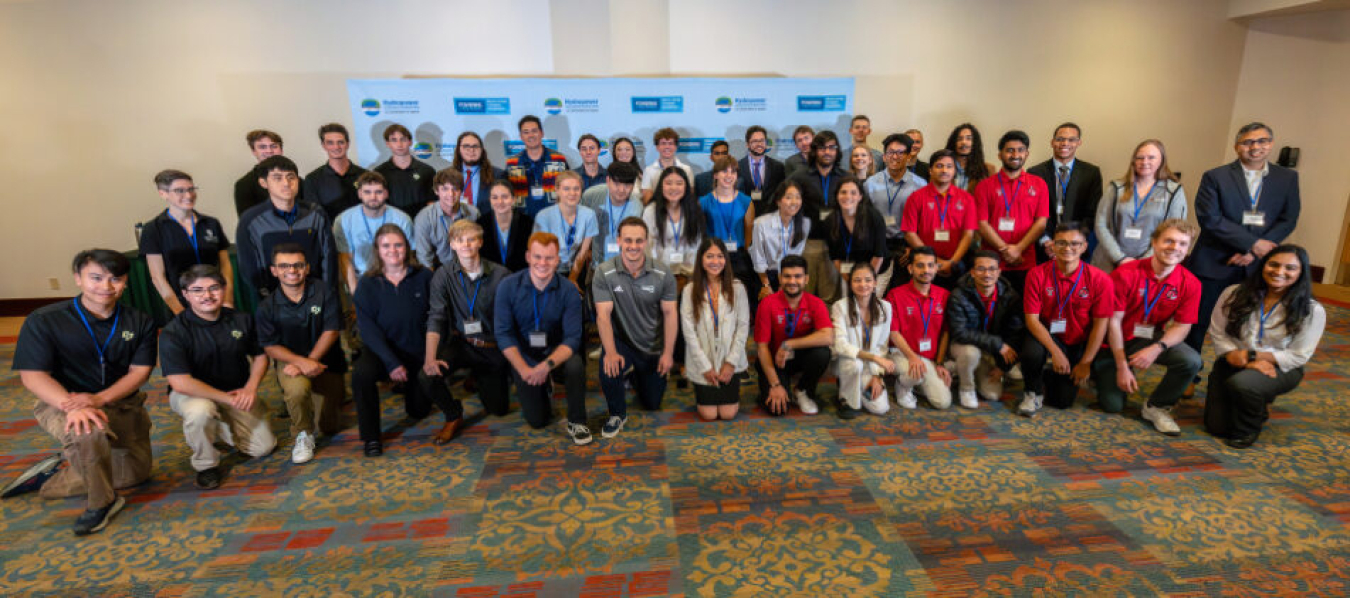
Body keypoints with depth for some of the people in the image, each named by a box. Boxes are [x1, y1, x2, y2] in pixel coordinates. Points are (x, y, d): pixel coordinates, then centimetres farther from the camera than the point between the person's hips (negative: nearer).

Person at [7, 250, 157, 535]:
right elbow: (32, 375, -16)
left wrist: (100, 399, -26)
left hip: (121, 403, 4)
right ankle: (101, 502, -13)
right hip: (61, 401, -4)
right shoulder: (44, 320, -11)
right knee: (89, 433, -37)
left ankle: (49, 480, 22)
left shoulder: (140, 322, -3)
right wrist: (72, 405, -34)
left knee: (138, 470, 6)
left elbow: (140, 371, -7)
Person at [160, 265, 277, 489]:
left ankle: (220, 425, 27)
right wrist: (226, 398, -24)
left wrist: (250, 388, -11)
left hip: (237, 393, 4)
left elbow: (260, 355, 6)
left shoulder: (241, 320, -4)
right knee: (200, 411, -40)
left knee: (264, 446, -3)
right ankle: (205, 464, -11)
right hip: (193, 394, -4)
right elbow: (180, 382, -25)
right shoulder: (173, 333, -18)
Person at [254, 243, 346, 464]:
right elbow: (270, 346, -6)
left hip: (325, 362, 0)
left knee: (329, 427, 2)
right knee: (297, 387, -37)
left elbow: (332, 331, -10)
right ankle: (303, 435, -9)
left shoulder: (324, 292, -6)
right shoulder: (267, 307, -3)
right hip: (289, 359, 0)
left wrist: (309, 361, -19)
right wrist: (301, 362, -23)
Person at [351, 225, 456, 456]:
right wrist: (391, 363, -20)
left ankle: (454, 415, 19)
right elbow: (367, 328, -9)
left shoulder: (423, 276, -2)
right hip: (383, 351, 1)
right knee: (361, 373, -30)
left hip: (419, 351, 0)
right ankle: (370, 437, -12)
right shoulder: (368, 283, -3)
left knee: (418, 412, -14)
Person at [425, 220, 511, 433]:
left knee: (499, 409, 5)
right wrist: (430, 358, -29)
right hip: (461, 343, 0)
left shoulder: (500, 274, -9)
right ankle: (453, 416, 2)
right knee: (428, 372, -30)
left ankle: (478, 378, 40)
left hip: (493, 346, 0)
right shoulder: (443, 276, -7)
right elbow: (435, 319, -15)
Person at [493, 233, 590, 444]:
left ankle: (576, 422, -11)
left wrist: (547, 365, -34)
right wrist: (523, 369, -24)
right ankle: (545, 389, 35)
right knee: (537, 421, 0)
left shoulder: (569, 290, -16)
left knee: (576, 365, -36)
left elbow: (573, 338, -19)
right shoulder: (508, 286, -14)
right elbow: (503, 334, -13)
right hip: (524, 356, 1)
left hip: (557, 350, -1)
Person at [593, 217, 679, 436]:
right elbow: (603, 315, -20)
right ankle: (617, 414, -1)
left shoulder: (662, 274, -13)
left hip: (654, 346, 2)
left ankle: (635, 377, 50)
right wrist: (611, 352, -32)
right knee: (609, 369, -35)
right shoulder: (604, 272, -17)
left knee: (652, 404, 13)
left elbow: (670, 313, -9)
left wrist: (668, 353, -13)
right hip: (621, 341, -2)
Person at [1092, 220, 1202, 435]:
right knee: (1113, 405, -6)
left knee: (1191, 361, -29)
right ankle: (1099, 371, 30)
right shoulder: (1125, 274, -18)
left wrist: (1157, 348, -29)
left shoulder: (1190, 284, -8)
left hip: (1151, 339, 3)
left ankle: (1156, 407, -3)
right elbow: (1114, 321, -15)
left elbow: (1182, 326, -6)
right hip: (1117, 340, -3)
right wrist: (1122, 366, -16)